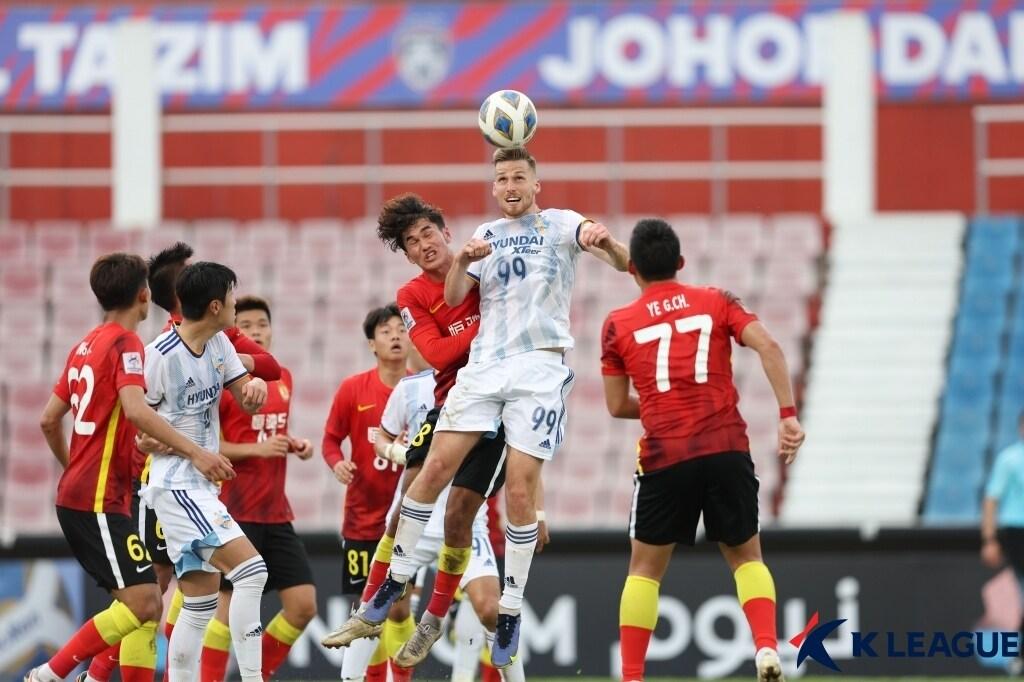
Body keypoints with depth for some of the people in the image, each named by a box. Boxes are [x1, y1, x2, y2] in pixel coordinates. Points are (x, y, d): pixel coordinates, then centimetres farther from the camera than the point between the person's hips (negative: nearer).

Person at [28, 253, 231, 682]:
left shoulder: (86, 346, 16)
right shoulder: (126, 343, -10)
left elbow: (49, 419, 21)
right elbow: (136, 410, -27)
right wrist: (194, 452, -28)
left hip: (77, 497, 9)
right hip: (99, 501, -9)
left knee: (148, 607, 7)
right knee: (142, 604, -13)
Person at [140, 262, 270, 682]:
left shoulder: (219, 345, 7)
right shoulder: (162, 356, -16)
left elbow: (249, 402, 11)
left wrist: (256, 386, -11)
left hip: (202, 489, 9)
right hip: (176, 486, -9)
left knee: (200, 606, 9)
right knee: (250, 569, -20)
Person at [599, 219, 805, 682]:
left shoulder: (618, 325, 9)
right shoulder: (716, 303, 9)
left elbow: (617, 406, 13)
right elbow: (768, 347, -5)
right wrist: (788, 415, -7)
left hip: (664, 457, -1)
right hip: (727, 449, 1)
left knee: (645, 567, 13)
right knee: (746, 556, 16)